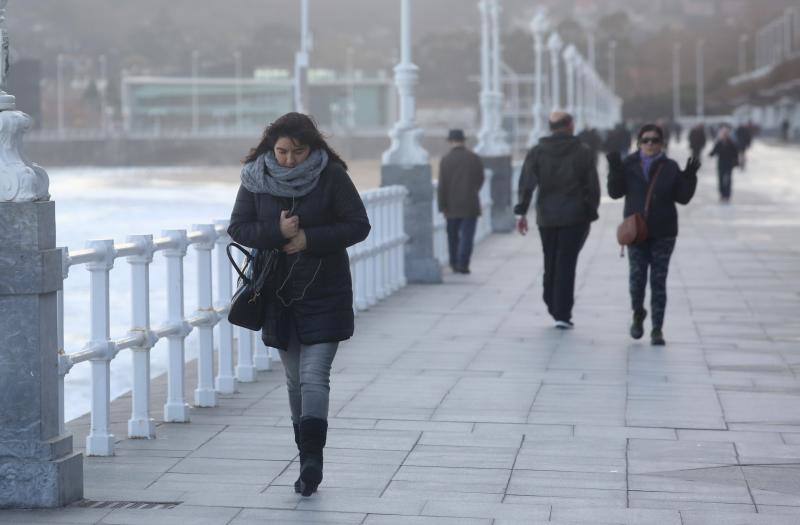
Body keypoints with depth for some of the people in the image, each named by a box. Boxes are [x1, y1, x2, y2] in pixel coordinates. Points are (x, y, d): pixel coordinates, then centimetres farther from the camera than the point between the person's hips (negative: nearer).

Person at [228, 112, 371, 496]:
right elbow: (238, 228, 2)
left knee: (314, 377, -14)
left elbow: (358, 226, -6)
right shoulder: (256, 179, 0)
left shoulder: (332, 176, -7)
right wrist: (276, 232, -17)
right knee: (295, 379, 11)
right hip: (279, 295, 4)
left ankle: (311, 458, -18)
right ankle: (309, 460, 20)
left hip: (324, 295, -3)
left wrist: (309, 238, -16)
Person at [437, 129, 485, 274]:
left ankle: (454, 264, 18)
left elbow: (442, 185, -8)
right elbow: (480, 180, 10)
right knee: (467, 235, -2)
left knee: (453, 236, 12)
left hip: (452, 206, 0)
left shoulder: (445, 160, -6)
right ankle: (462, 264, -11)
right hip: (470, 204, 0)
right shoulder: (475, 158, -1)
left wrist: (442, 206, -2)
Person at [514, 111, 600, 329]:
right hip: (575, 218, -2)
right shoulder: (583, 152, -3)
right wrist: (591, 214, 6)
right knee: (566, 265, -2)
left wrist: (521, 212, -4)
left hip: (546, 217, 2)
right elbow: (593, 187, -3)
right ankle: (562, 314, -7)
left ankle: (553, 307, 22)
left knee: (550, 264, 16)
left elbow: (526, 184, -5)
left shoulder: (537, 152, 2)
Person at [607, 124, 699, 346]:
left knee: (658, 281, 1)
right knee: (636, 276, -4)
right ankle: (638, 314, 26)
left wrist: (689, 178, -12)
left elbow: (682, 197, 2)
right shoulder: (629, 165, 1)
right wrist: (615, 171, -17)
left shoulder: (670, 167, 3)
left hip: (663, 232, 0)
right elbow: (615, 192, -4)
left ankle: (657, 329, 6)